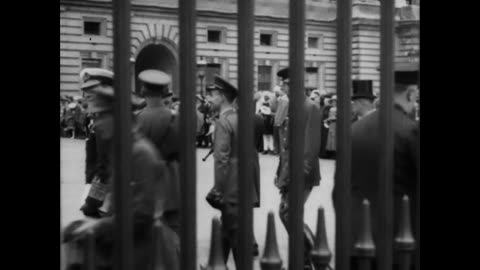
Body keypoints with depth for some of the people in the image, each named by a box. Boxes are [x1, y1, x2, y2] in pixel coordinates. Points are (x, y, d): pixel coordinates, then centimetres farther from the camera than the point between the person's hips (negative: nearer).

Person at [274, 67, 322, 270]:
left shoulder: (311, 108, -12)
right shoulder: (288, 108, 13)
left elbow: (311, 145, -18)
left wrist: (302, 172, -22)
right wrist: (281, 172, 16)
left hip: (301, 174, -8)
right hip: (289, 174, 8)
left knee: (287, 213, -12)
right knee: (291, 215, 10)